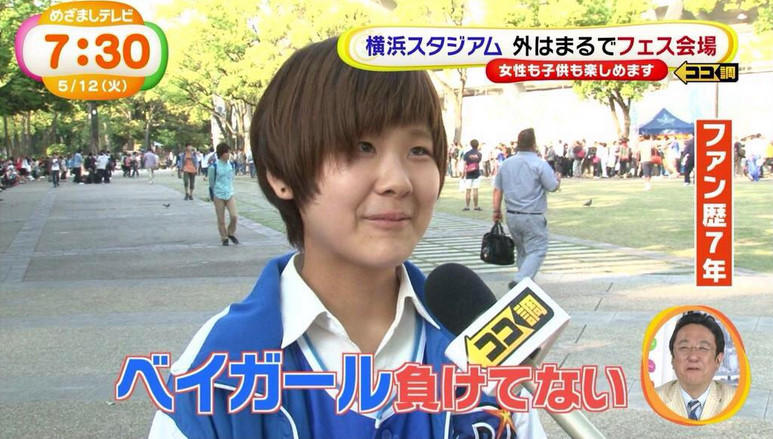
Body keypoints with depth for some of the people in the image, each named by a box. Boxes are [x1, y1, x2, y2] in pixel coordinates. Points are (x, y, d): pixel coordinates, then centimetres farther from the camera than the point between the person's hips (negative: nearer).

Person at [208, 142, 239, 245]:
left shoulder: (230, 165, 5)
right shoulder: (214, 167, -9)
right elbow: (211, 182, 0)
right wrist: (212, 196, 3)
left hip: (230, 194, 3)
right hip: (218, 196, -3)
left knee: (234, 216, -9)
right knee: (221, 219, 4)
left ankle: (231, 233, 15)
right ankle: (224, 238, 19)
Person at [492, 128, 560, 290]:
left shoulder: (506, 163, 7)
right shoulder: (540, 164, -11)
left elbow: (497, 189, 9)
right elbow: (553, 187, -7)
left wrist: (497, 210, 17)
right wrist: (557, 178, 15)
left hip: (512, 216, 6)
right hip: (532, 217, -6)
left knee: (521, 250, 19)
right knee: (537, 250, -3)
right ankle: (520, 280, -19)